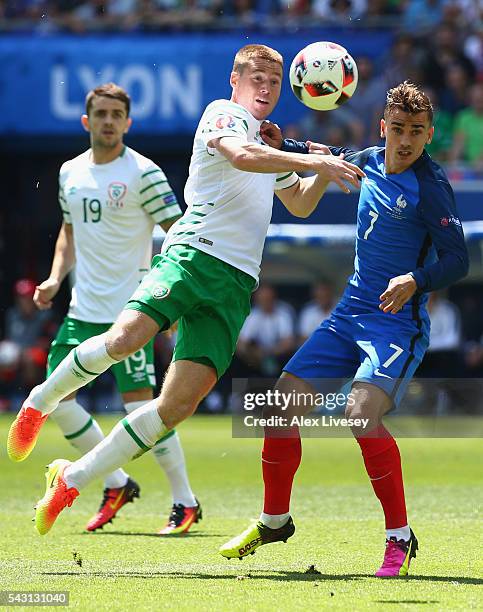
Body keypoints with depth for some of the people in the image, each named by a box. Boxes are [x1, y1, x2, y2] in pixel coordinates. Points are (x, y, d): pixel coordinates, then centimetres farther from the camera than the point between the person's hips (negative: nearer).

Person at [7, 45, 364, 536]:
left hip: (236, 283, 7)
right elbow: (240, 155, -19)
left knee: (179, 403, -9)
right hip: (192, 255, -7)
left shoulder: (271, 144, 28)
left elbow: (299, 205, 41)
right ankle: (39, 403, -2)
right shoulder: (223, 114, 3)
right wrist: (313, 161, -23)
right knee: (124, 338, -31)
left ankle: (72, 481, -1)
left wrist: (322, 173, 20)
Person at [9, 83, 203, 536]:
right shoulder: (70, 173, 11)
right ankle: (116, 484, 18)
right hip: (83, 310, 7)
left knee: (140, 403, -11)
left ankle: (184, 501, 1)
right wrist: (55, 278, 9)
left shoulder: (143, 173, -8)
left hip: (130, 309, -7)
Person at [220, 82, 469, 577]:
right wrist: (284, 146, 18)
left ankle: (400, 539, -15)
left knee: (362, 413, -28)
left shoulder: (430, 187, -15)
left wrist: (415, 281, -36)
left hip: (399, 324, -7)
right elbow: (335, 160, 31)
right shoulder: (370, 161, 6)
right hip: (350, 314, 7)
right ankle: (274, 520, 22)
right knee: (285, 398, 3)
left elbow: (457, 260, -19)